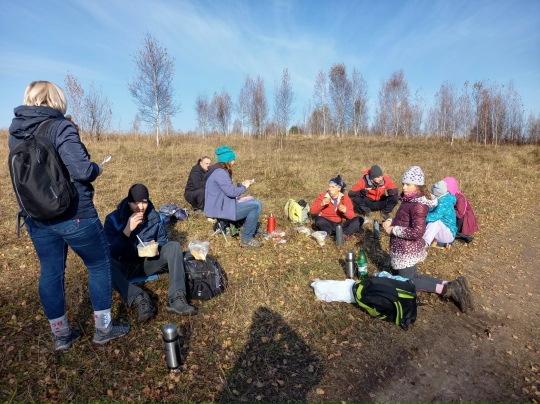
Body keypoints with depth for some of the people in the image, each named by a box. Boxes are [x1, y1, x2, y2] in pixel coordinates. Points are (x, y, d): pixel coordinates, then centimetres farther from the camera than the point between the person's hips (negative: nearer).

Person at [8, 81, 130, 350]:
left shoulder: (15, 132, 7)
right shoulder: (60, 127, -16)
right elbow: (81, 170, -24)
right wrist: (96, 169, -5)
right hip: (73, 214, -7)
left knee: (50, 272, 14)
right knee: (99, 265, 10)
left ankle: (60, 335, 28)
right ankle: (103, 328, 20)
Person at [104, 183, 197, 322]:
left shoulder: (155, 216, -1)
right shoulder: (113, 219, -10)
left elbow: (163, 240, 10)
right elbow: (110, 252, -17)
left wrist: (157, 247, -15)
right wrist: (127, 231, -29)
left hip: (149, 262, 3)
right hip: (126, 266, -2)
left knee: (174, 246, -22)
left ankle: (176, 298, -34)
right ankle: (140, 299, -41)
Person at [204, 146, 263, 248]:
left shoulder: (219, 170, 14)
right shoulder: (220, 172, -20)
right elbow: (231, 192, -25)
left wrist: (242, 184, 10)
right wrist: (244, 187, -8)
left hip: (221, 205, 11)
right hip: (220, 209, -11)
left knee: (253, 201, 20)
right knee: (257, 205, -16)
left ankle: (253, 230, 24)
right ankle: (246, 239, -9)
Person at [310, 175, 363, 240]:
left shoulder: (345, 198, 1)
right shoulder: (323, 196, -1)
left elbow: (351, 216, -3)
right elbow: (313, 211, -4)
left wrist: (345, 211, -25)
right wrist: (321, 204, -21)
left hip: (341, 225, 2)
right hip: (327, 224, -2)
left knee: (359, 219, -18)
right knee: (319, 220, -33)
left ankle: (344, 235, -31)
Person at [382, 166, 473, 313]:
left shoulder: (418, 204, -23)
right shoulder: (409, 199, 6)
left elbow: (417, 232, -29)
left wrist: (393, 230, -21)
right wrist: (390, 221, -1)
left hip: (407, 250, -10)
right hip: (407, 249, 10)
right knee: (413, 277, 22)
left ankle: (446, 289, 1)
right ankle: (451, 285, 15)